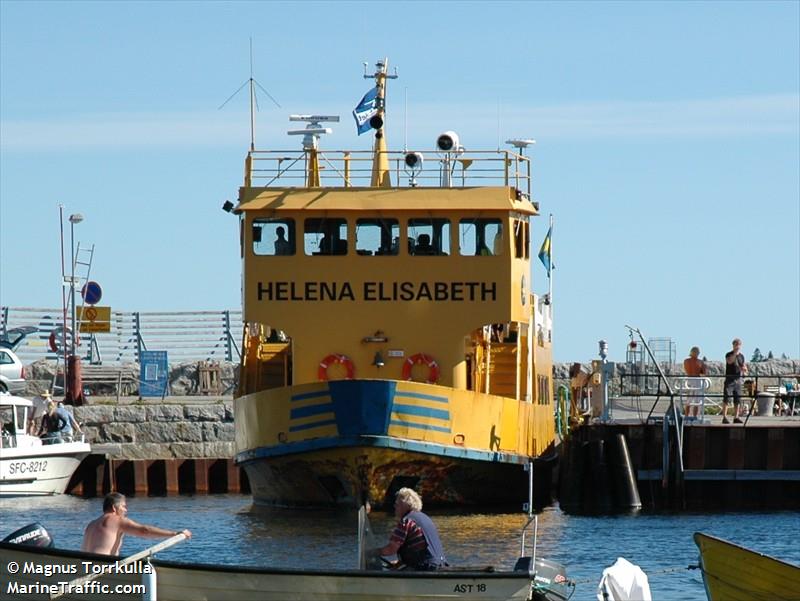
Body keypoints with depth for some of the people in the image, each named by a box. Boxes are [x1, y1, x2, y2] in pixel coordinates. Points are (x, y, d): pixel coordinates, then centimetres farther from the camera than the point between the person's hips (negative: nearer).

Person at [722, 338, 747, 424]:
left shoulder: (741, 356, 13)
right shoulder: (729, 354, -3)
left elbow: (744, 368, 18)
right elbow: (730, 361, -25)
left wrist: (744, 370, -4)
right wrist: (735, 352, -28)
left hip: (738, 379, 5)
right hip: (729, 379, -5)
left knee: (737, 400, 5)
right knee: (726, 399, -8)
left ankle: (736, 417, 9)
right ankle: (724, 417, -9)